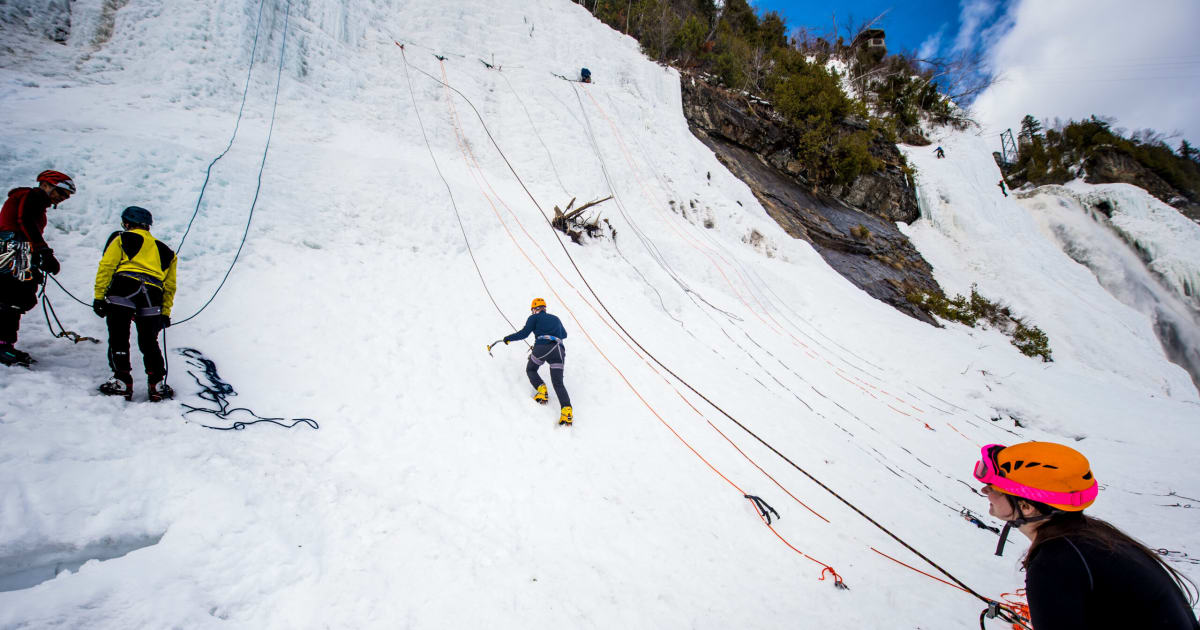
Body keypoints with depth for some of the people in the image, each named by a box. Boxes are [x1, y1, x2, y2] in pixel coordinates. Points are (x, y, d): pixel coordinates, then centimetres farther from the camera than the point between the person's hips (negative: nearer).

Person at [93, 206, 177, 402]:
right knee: (149, 343, 11)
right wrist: (165, 313, 27)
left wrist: (99, 296, 5)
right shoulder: (164, 250, 29)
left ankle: (122, 382, 3)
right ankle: (157, 385, 8)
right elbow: (170, 286, 25)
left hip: (124, 286, -3)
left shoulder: (121, 239, 19)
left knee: (118, 339, 5)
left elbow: (106, 266, 6)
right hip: (153, 295, 3)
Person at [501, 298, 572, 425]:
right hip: (559, 350, 4)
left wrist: (509, 338, 18)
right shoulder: (555, 319, 30)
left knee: (530, 370, 25)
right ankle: (566, 410, -19)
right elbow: (564, 334, 44)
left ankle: (542, 391, -1)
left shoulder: (535, 317, 15)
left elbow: (524, 333, 5)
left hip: (542, 347, -3)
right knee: (558, 383, 1)